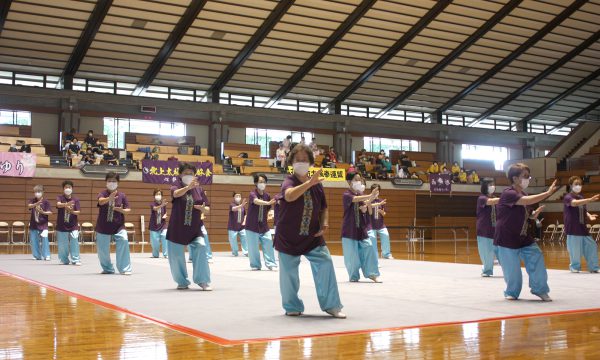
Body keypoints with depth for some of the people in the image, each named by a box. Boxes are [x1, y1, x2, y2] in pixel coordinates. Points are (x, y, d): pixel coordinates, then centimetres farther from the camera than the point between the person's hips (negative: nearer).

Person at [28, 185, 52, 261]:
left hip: (43, 225, -3)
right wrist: (36, 204, -36)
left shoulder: (46, 202, -4)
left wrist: (43, 212, -25)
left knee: (44, 240, -11)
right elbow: (29, 206, -17)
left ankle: (46, 255, -4)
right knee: (34, 241, 7)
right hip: (33, 225, 3)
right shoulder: (32, 201, 4)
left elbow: (50, 212, -6)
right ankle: (37, 256, 18)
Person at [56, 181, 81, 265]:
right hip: (61, 226, 0)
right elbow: (58, 204, -23)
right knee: (62, 245, 6)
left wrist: (72, 211, -21)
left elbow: (78, 212, 0)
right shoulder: (60, 198, 0)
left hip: (73, 226, 0)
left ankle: (75, 260, 2)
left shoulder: (75, 199, 3)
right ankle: (65, 260, 19)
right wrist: (66, 204, -43)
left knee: (74, 244, -4)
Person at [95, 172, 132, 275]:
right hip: (103, 227, 0)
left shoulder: (122, 195, -1)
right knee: (102, 249, 6)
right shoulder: (103, 193, -6)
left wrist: (122, 210, -21)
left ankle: (125, 269, -13)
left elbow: (128, 210, 2)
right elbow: (101, 201, -31)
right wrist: (109, 198, -53)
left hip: (118, 226, 0)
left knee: (124, 241, -22)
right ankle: (108, 268, 33)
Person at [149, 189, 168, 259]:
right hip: (154, 226, -1)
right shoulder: (152, 204, -7)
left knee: (165, 238, -17)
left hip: (162, 225, 1)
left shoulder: (164, 204, 2)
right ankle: (155, 254, 24)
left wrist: (165, 216, -9)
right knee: (155, 242, 3)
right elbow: (155, 208, -30)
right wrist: (161, 205, -49)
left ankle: (166, 254, -8)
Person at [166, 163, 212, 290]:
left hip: (195, 228, 1)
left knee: (201, 247, -20)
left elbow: (207, 209, 4)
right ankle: (182, 282, 27)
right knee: (176, 256, 4)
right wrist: (188, 186, -50)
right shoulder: (176, 188, -3)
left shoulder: (199, 190, 4)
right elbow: (176, 194, -30)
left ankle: (203, 281, -10)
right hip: (177, 228, -1)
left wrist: (203, 209, -21)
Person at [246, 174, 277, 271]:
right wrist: (268, 203, -52)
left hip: (264, 226, 4)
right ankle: (255, 265, 15)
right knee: (253, 247, 0)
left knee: (268, 244, -3)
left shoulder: (267, 195, 2)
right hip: (252, 226, -4)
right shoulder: (252, 194, -13)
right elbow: (256, 201, -37)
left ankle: (271, 264, 6)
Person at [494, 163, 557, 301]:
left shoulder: (523, 195, 8)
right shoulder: (508, 194, -18)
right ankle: (512, 293, 24)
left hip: (524, 238, 7)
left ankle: (540, 290, 12)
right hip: (507, 240, -7)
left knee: (537, 258, -4)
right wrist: (548, 193, -32)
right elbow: (527, 201, -35)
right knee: (512, 270, 0)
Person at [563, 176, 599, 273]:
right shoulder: (568, 197, -10)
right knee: (575, 251, -4)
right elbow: (575, 203, -32)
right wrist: (591, 199, -43)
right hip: (573, 230, -7)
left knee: (592, 246, 6)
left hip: (583, 229, 7)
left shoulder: (581, 198, 14)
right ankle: (575, 267, 15)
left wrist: (589, 216, -3)